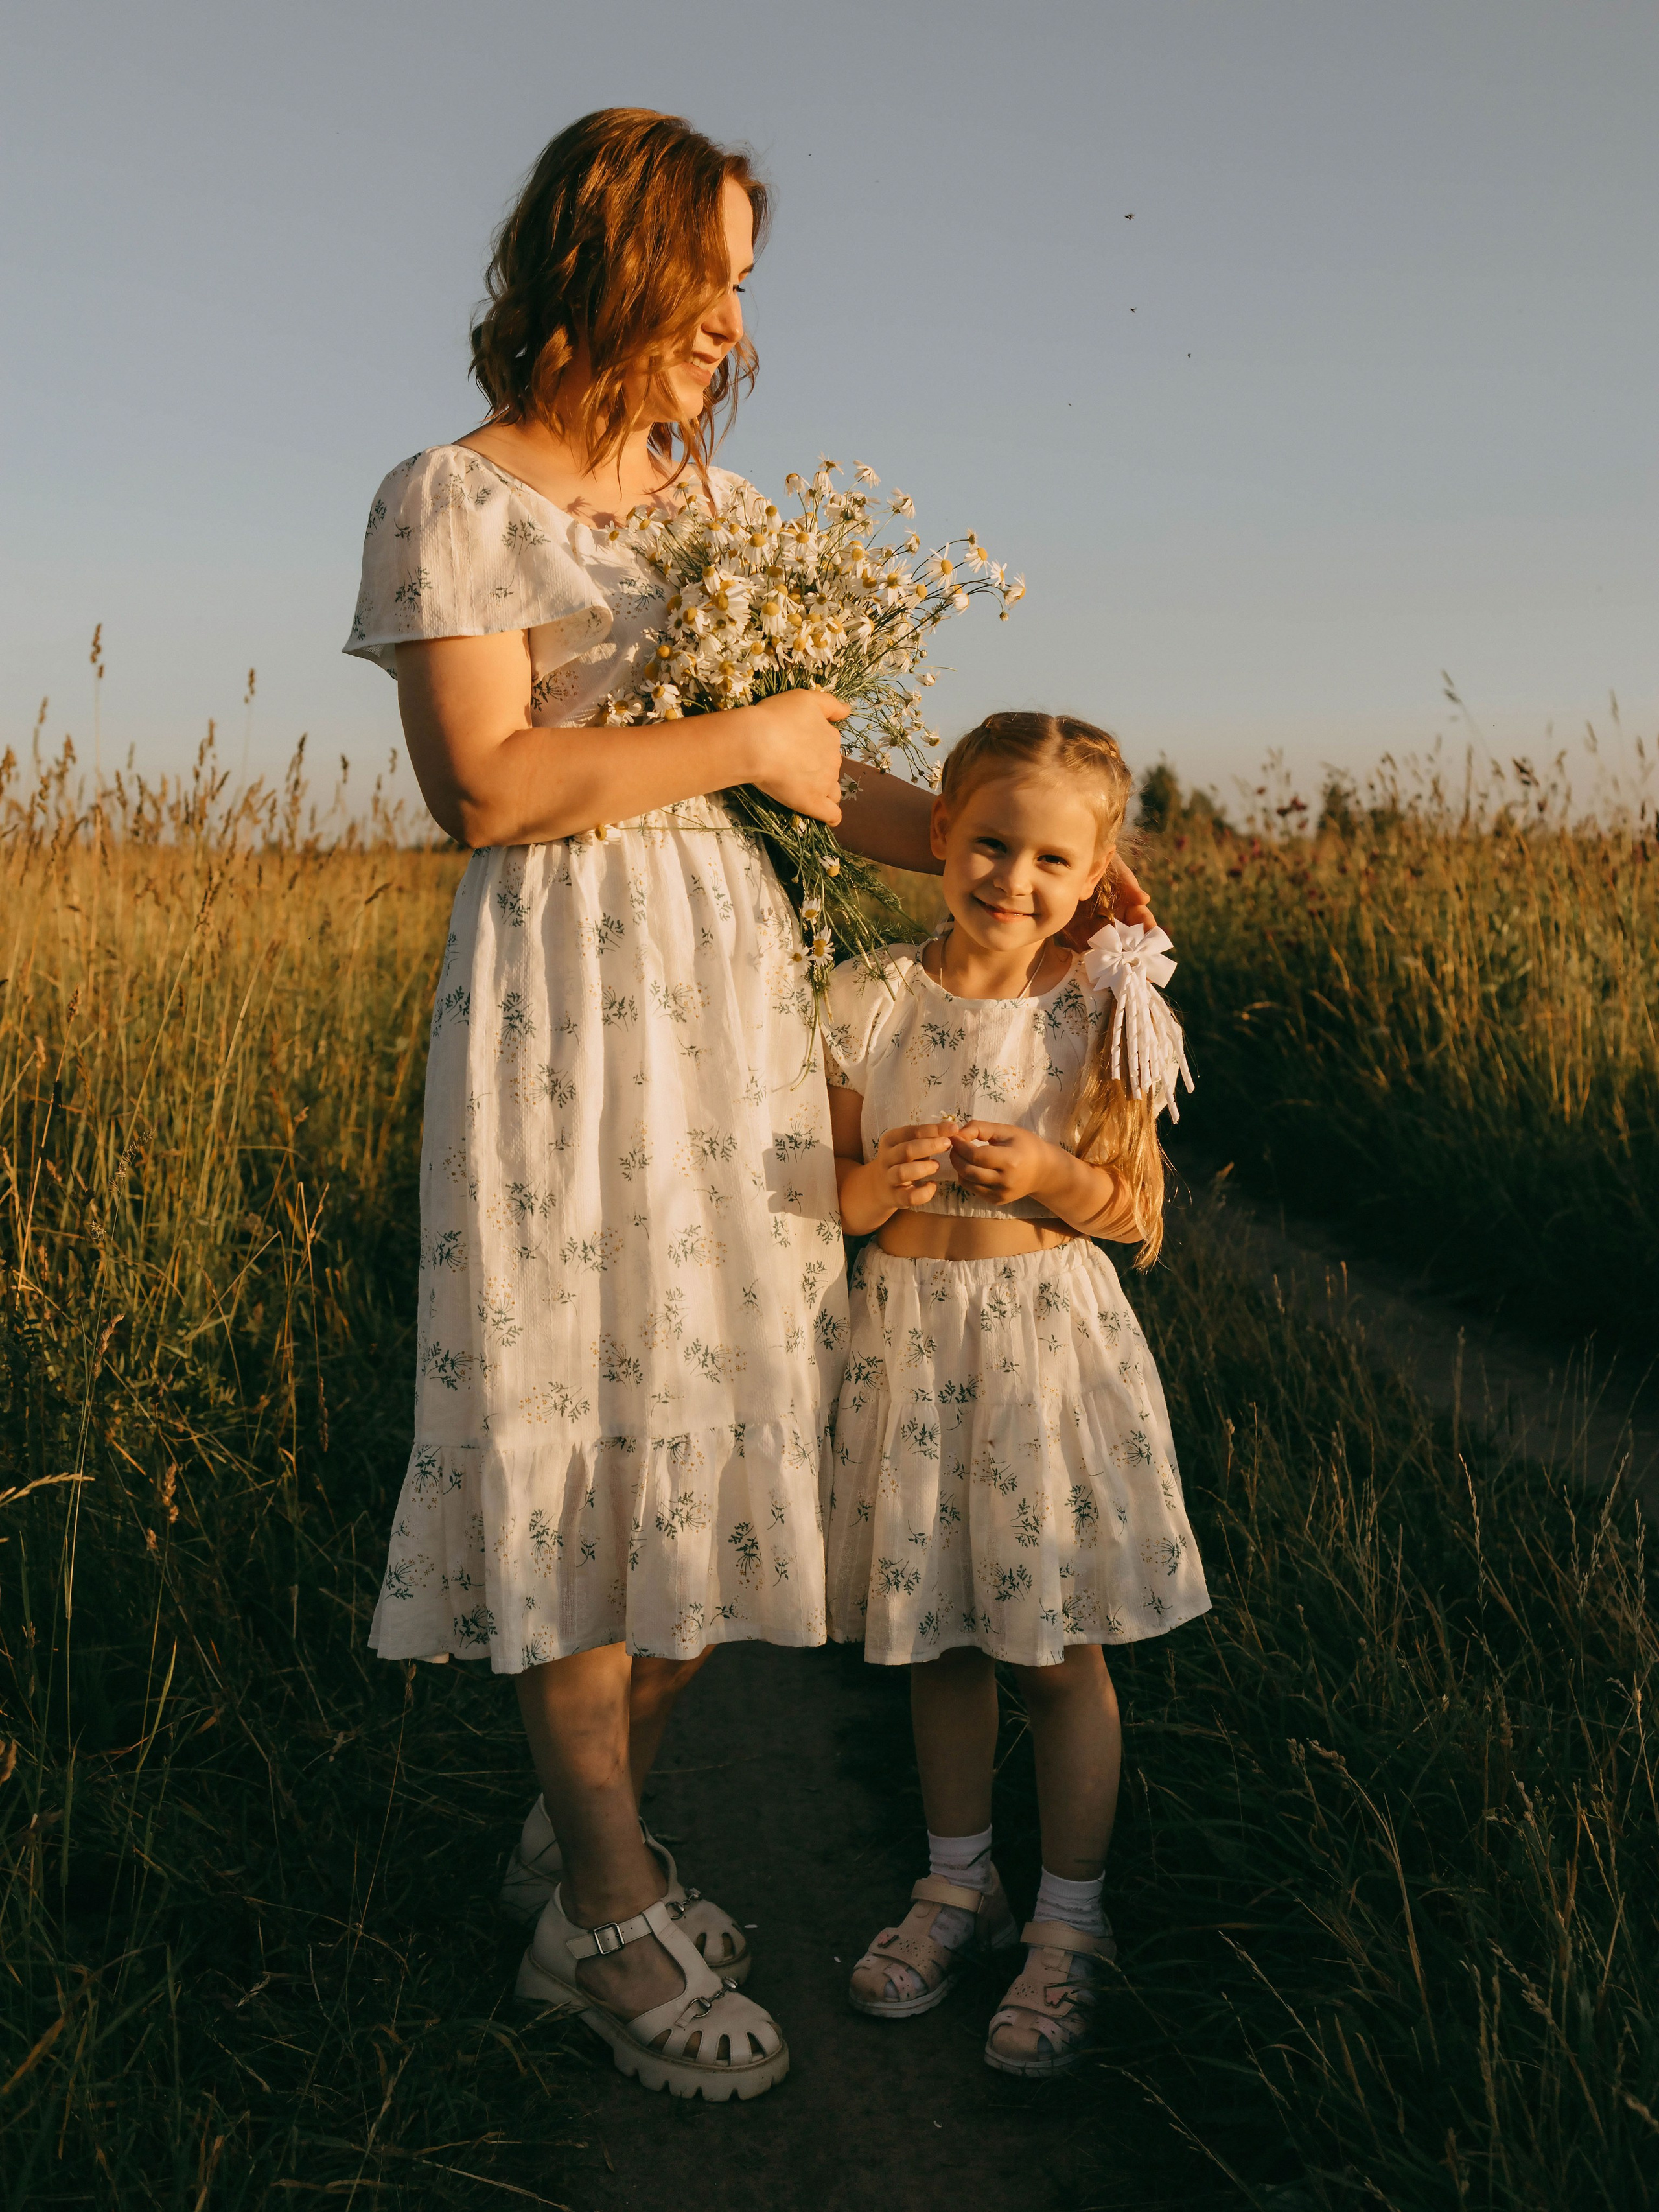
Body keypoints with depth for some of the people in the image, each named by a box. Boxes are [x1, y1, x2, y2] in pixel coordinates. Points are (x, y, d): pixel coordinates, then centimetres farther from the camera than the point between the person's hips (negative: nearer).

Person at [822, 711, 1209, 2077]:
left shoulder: (1105, 1013, -5)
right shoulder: (868, 1005, -2)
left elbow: (1138, 1216, -3)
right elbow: (839, 1202, 3)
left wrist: (1048, 1171, -22)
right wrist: (886, 1180, -19)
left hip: (1052, 1334, -2)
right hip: (912, 1336, 2)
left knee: (1062, 1648, 4)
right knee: (938, 1638, 14)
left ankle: (1072, 1926, 21)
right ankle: (959, 1883, 35)